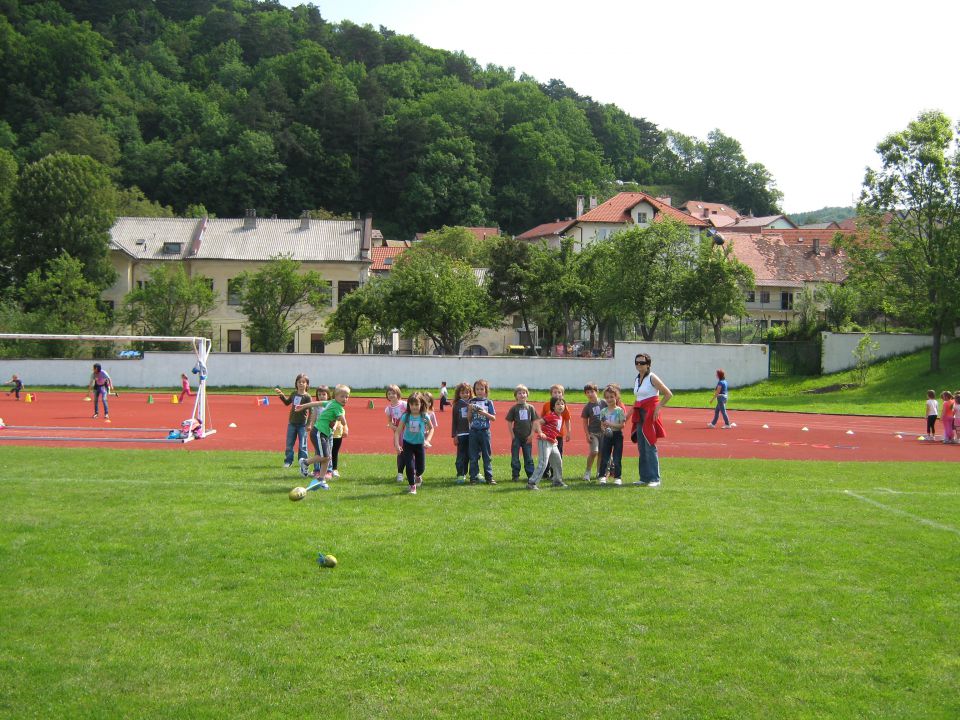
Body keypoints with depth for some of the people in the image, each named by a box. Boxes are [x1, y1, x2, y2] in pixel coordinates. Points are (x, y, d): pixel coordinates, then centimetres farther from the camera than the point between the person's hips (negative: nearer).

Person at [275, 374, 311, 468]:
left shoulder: (307, 396, -11)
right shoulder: (293, 394, 4)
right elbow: (287, 402, 23)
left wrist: (309, 424, -20)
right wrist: (282, 395, 9)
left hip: (302, 424, -5)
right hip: (292, 423, 5)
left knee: (302, 446, 1)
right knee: (289, 444, 9)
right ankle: (288, 461, 19)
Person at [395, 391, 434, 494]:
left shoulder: (424, 416, -12)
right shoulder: (405, 416, -15)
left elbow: (431, 428, 3)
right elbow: (398, 431, -12)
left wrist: (427, 440, -8)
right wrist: (397, 444, -22)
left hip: (420, 444, 1)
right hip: (408, 443, -1)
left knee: (421, 467, 6)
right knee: (409, 466, -7)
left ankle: (418, 475, 43)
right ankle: (412, 486, 13)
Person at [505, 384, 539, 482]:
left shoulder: (531, 408, 4)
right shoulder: (514, 408, -1)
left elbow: (534, 422, 5)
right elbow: (509, 422, 0)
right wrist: (512, 435, -6)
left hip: (527, 437, 1)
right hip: (516, 437, -1)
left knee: (528, 457, 7)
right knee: (515, 457, 3)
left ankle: (531, 475, 14)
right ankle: (515, 475, 11)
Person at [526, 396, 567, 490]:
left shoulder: (560, 417, 12)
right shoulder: (551, 415, -14)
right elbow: (537, 422, -22)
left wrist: (554, 439, 15)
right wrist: (540, 433, -33)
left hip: (552, 443, 9)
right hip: (544, 441, -9)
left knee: (558, 461, 20)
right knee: (543, 463, -16)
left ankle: (557, 481, 37)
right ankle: (531, 483, -15)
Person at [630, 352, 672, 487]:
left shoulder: (652, 378, -8)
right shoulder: (637, 380, 14)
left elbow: (668, 394, -9)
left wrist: (658, 408, -13)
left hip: (650, 414, -8)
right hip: (640, 415, 8)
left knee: (650, 447, -10)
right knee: (641, 447, 8)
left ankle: (655, 479, -7)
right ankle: (644, 477, 14)